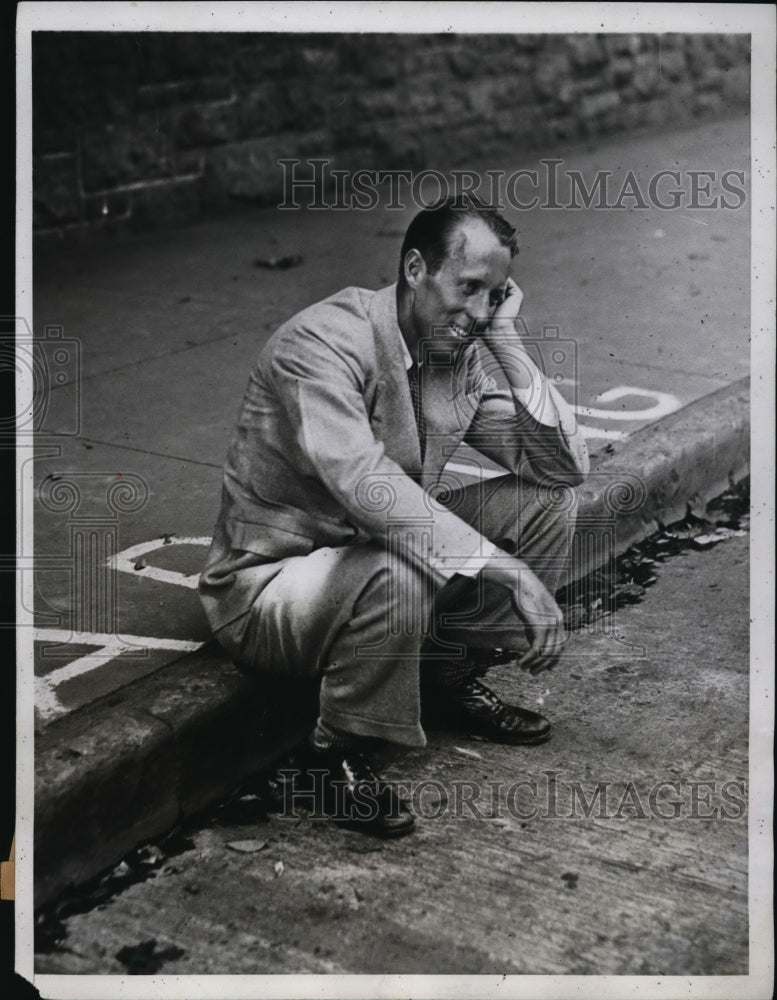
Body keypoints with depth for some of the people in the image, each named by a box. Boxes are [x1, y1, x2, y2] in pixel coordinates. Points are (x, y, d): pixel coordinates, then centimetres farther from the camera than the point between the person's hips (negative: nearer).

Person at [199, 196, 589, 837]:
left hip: (381, 548, 8)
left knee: (547, 506, -3)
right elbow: (365, 484, -38)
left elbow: (566, 466, -7)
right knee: (399, 574, -38)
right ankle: (341, 753, -12)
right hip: (269, 584, -7)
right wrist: (507, 572, -40)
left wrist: (508, 342, -15)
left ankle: (452, 683, 13)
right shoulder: (324, 342, -24)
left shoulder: (467, 358, -1)